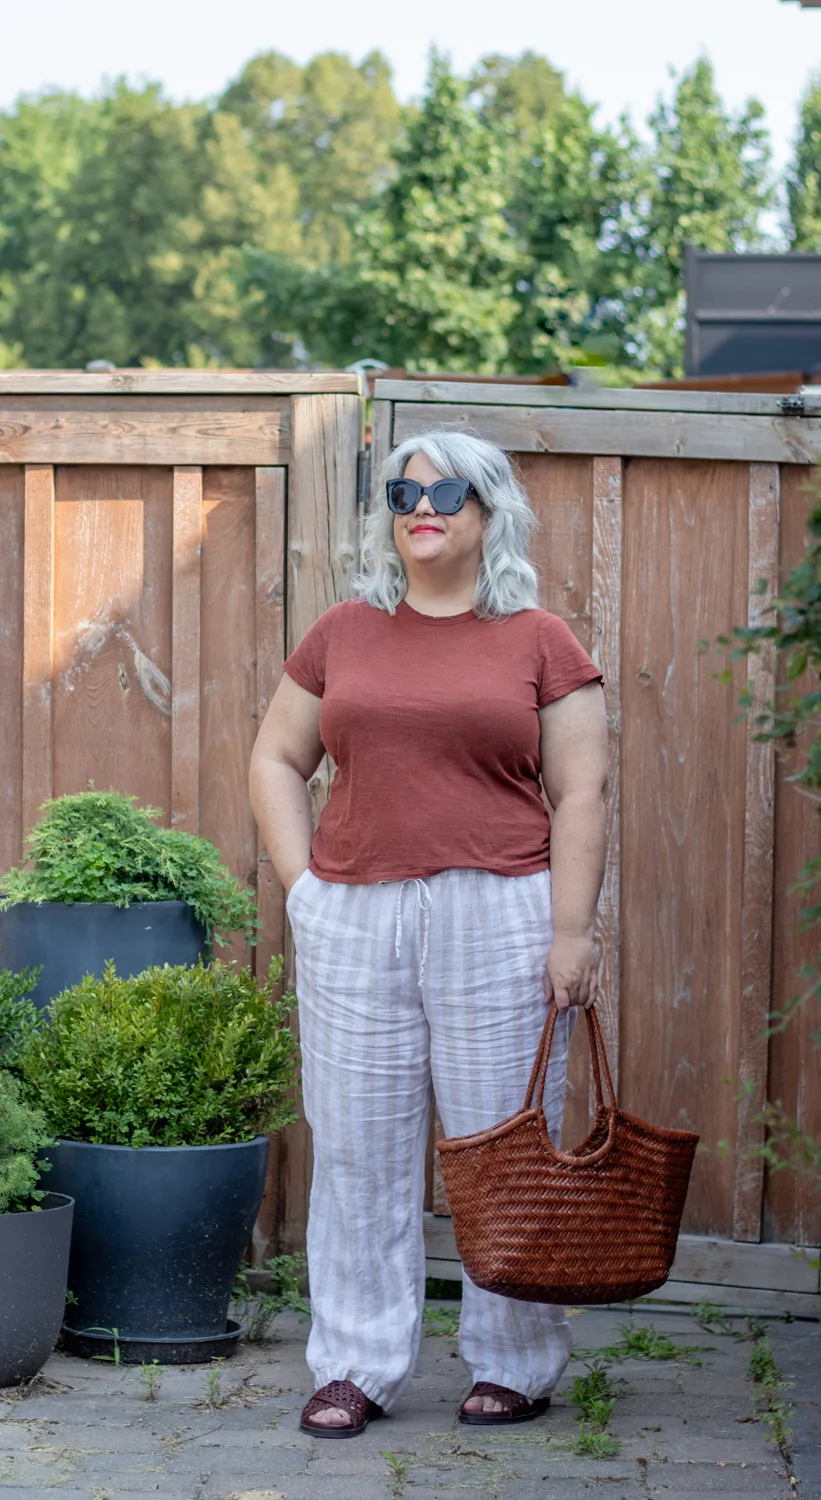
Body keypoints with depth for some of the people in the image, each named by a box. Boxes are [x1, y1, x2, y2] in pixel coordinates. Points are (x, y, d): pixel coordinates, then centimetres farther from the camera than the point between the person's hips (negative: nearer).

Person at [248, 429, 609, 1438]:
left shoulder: (539, 642, 2)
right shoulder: (343, 635, 10)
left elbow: (580, 794, -1)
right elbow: (276, 759, 16)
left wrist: (572, 930, -8)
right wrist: (301, 881, 3)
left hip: (499, 920, -2)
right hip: (352, 921, 3)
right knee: (359, 1152, 6)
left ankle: (516, 1365, 17)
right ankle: (356, 1367, 15)